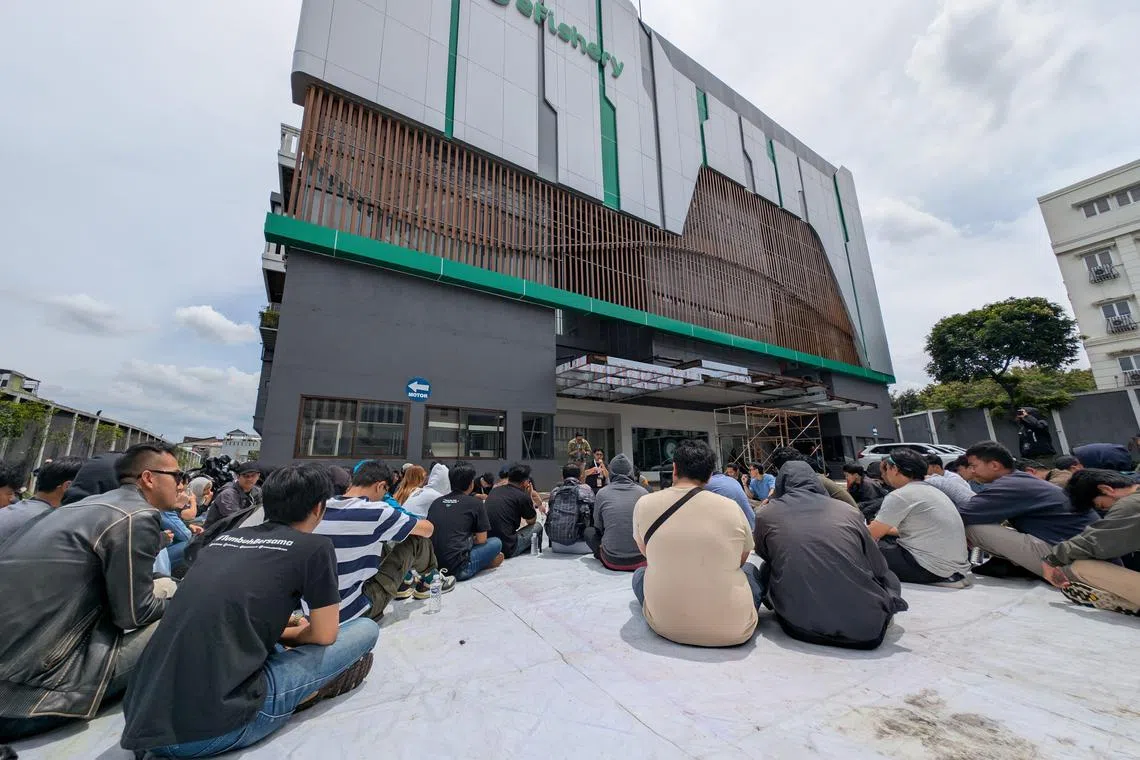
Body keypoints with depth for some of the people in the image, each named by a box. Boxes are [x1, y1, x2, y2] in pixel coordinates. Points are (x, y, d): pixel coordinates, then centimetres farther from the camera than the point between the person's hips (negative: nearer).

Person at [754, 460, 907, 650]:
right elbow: (879, 569, 15)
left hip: (801, 626, -2)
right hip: (866, 628, 2)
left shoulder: (766, 515, 5)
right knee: (889, 578, 29)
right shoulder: (848, 511, 7)